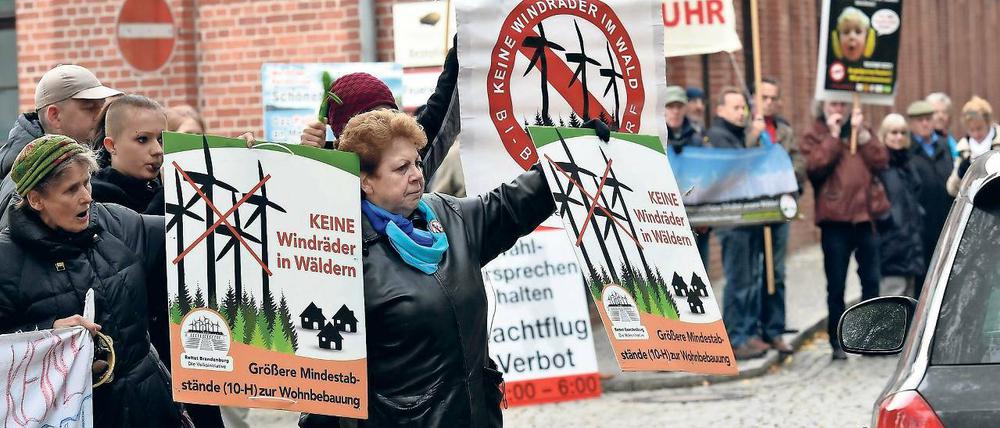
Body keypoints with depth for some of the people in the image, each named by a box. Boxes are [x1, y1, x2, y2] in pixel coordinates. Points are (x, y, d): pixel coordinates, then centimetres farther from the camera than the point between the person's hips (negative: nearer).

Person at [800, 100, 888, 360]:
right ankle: (837, 343, 9)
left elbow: (881, 161, 3)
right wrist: (833, 135, -9)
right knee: (836, 285, 1)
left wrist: (862, 132, -4)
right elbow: (815, 167, -13)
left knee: (871, 280, 6)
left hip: (865, 216, 3)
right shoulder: (814, 136, 6)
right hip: (835, 220, -3)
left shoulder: (861, 132, 17)